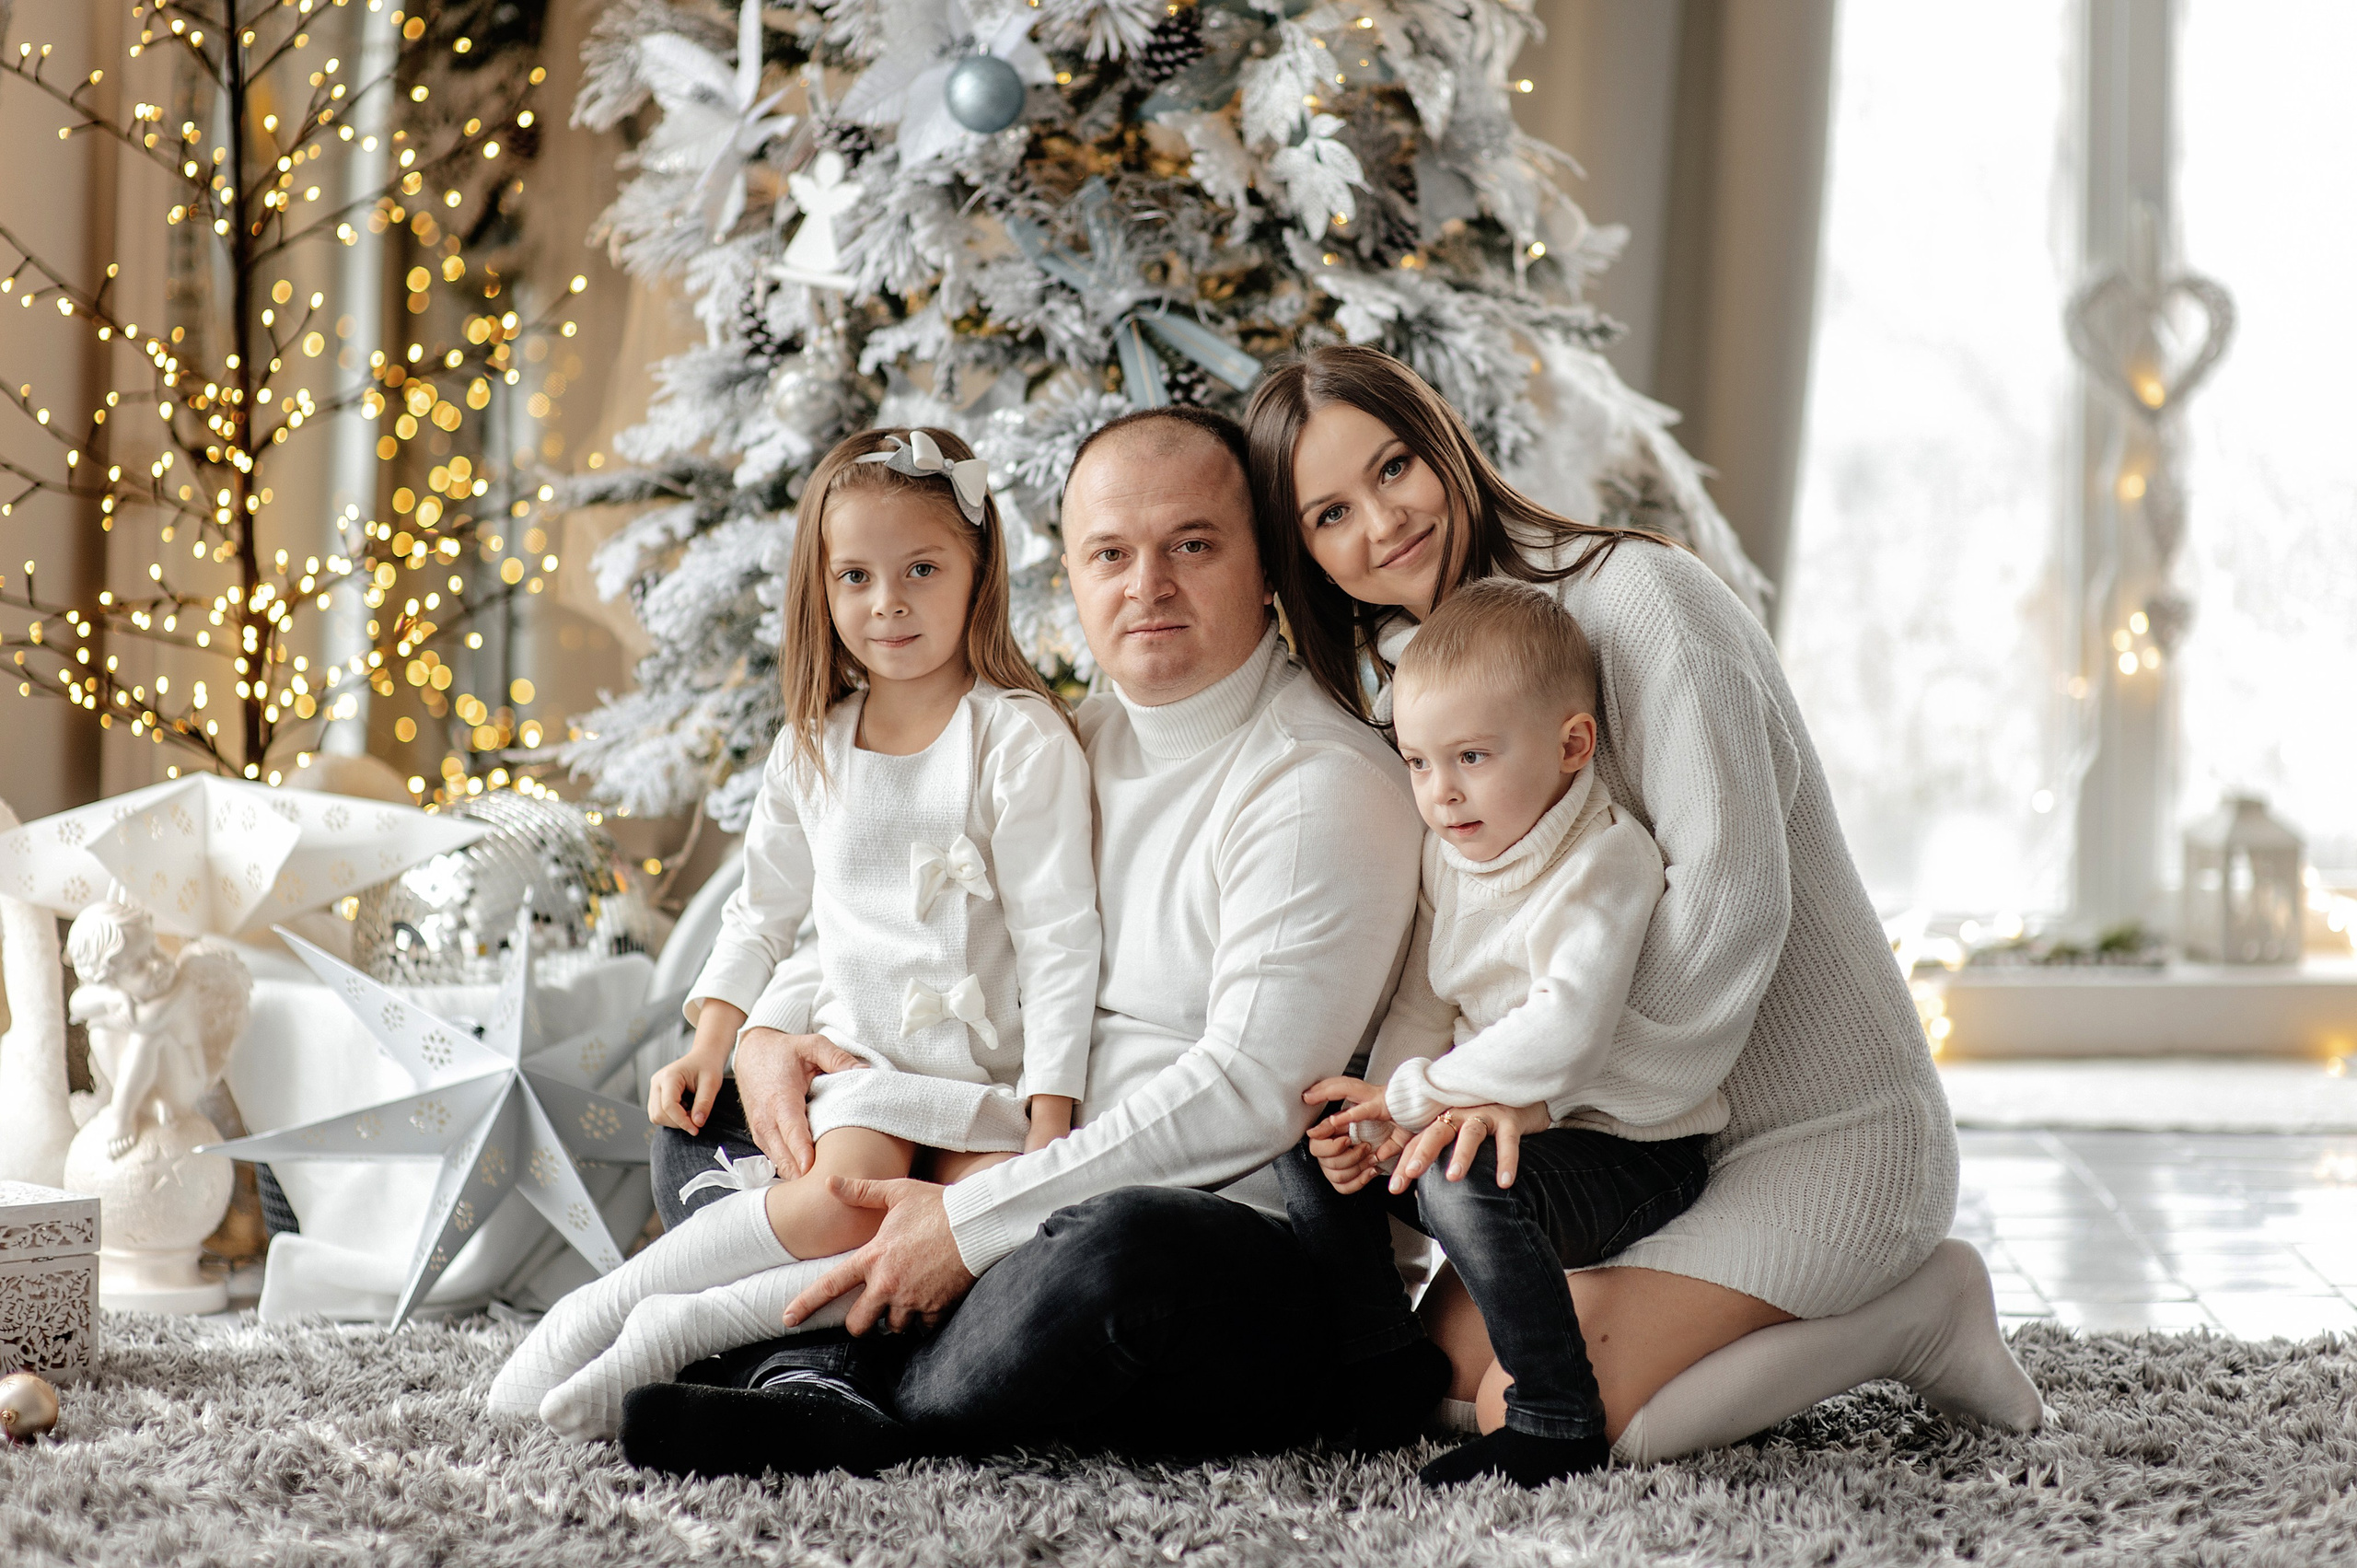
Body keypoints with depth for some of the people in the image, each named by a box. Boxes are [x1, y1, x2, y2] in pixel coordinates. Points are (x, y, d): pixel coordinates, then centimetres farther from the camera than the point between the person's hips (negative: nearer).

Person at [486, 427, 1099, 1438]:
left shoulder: (1022, 737, -6)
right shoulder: (811, 746, 10)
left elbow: (1059, 936, -8)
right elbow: (763, 907, 22)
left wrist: (1052, 1114, -14)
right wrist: (713, 1036, 9)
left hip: (994, 1066, -2)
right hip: (861, 1044, 2)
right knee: (840, 1206, -29)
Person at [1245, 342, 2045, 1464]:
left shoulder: (1634, 593, -17)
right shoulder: (1403, 677, 10)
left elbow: (1733, 889, -24)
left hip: (1825, 1130, -9)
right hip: (1658, 1135, 9)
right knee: (1443, 1357, 0)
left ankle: (1914, 1312, -3)